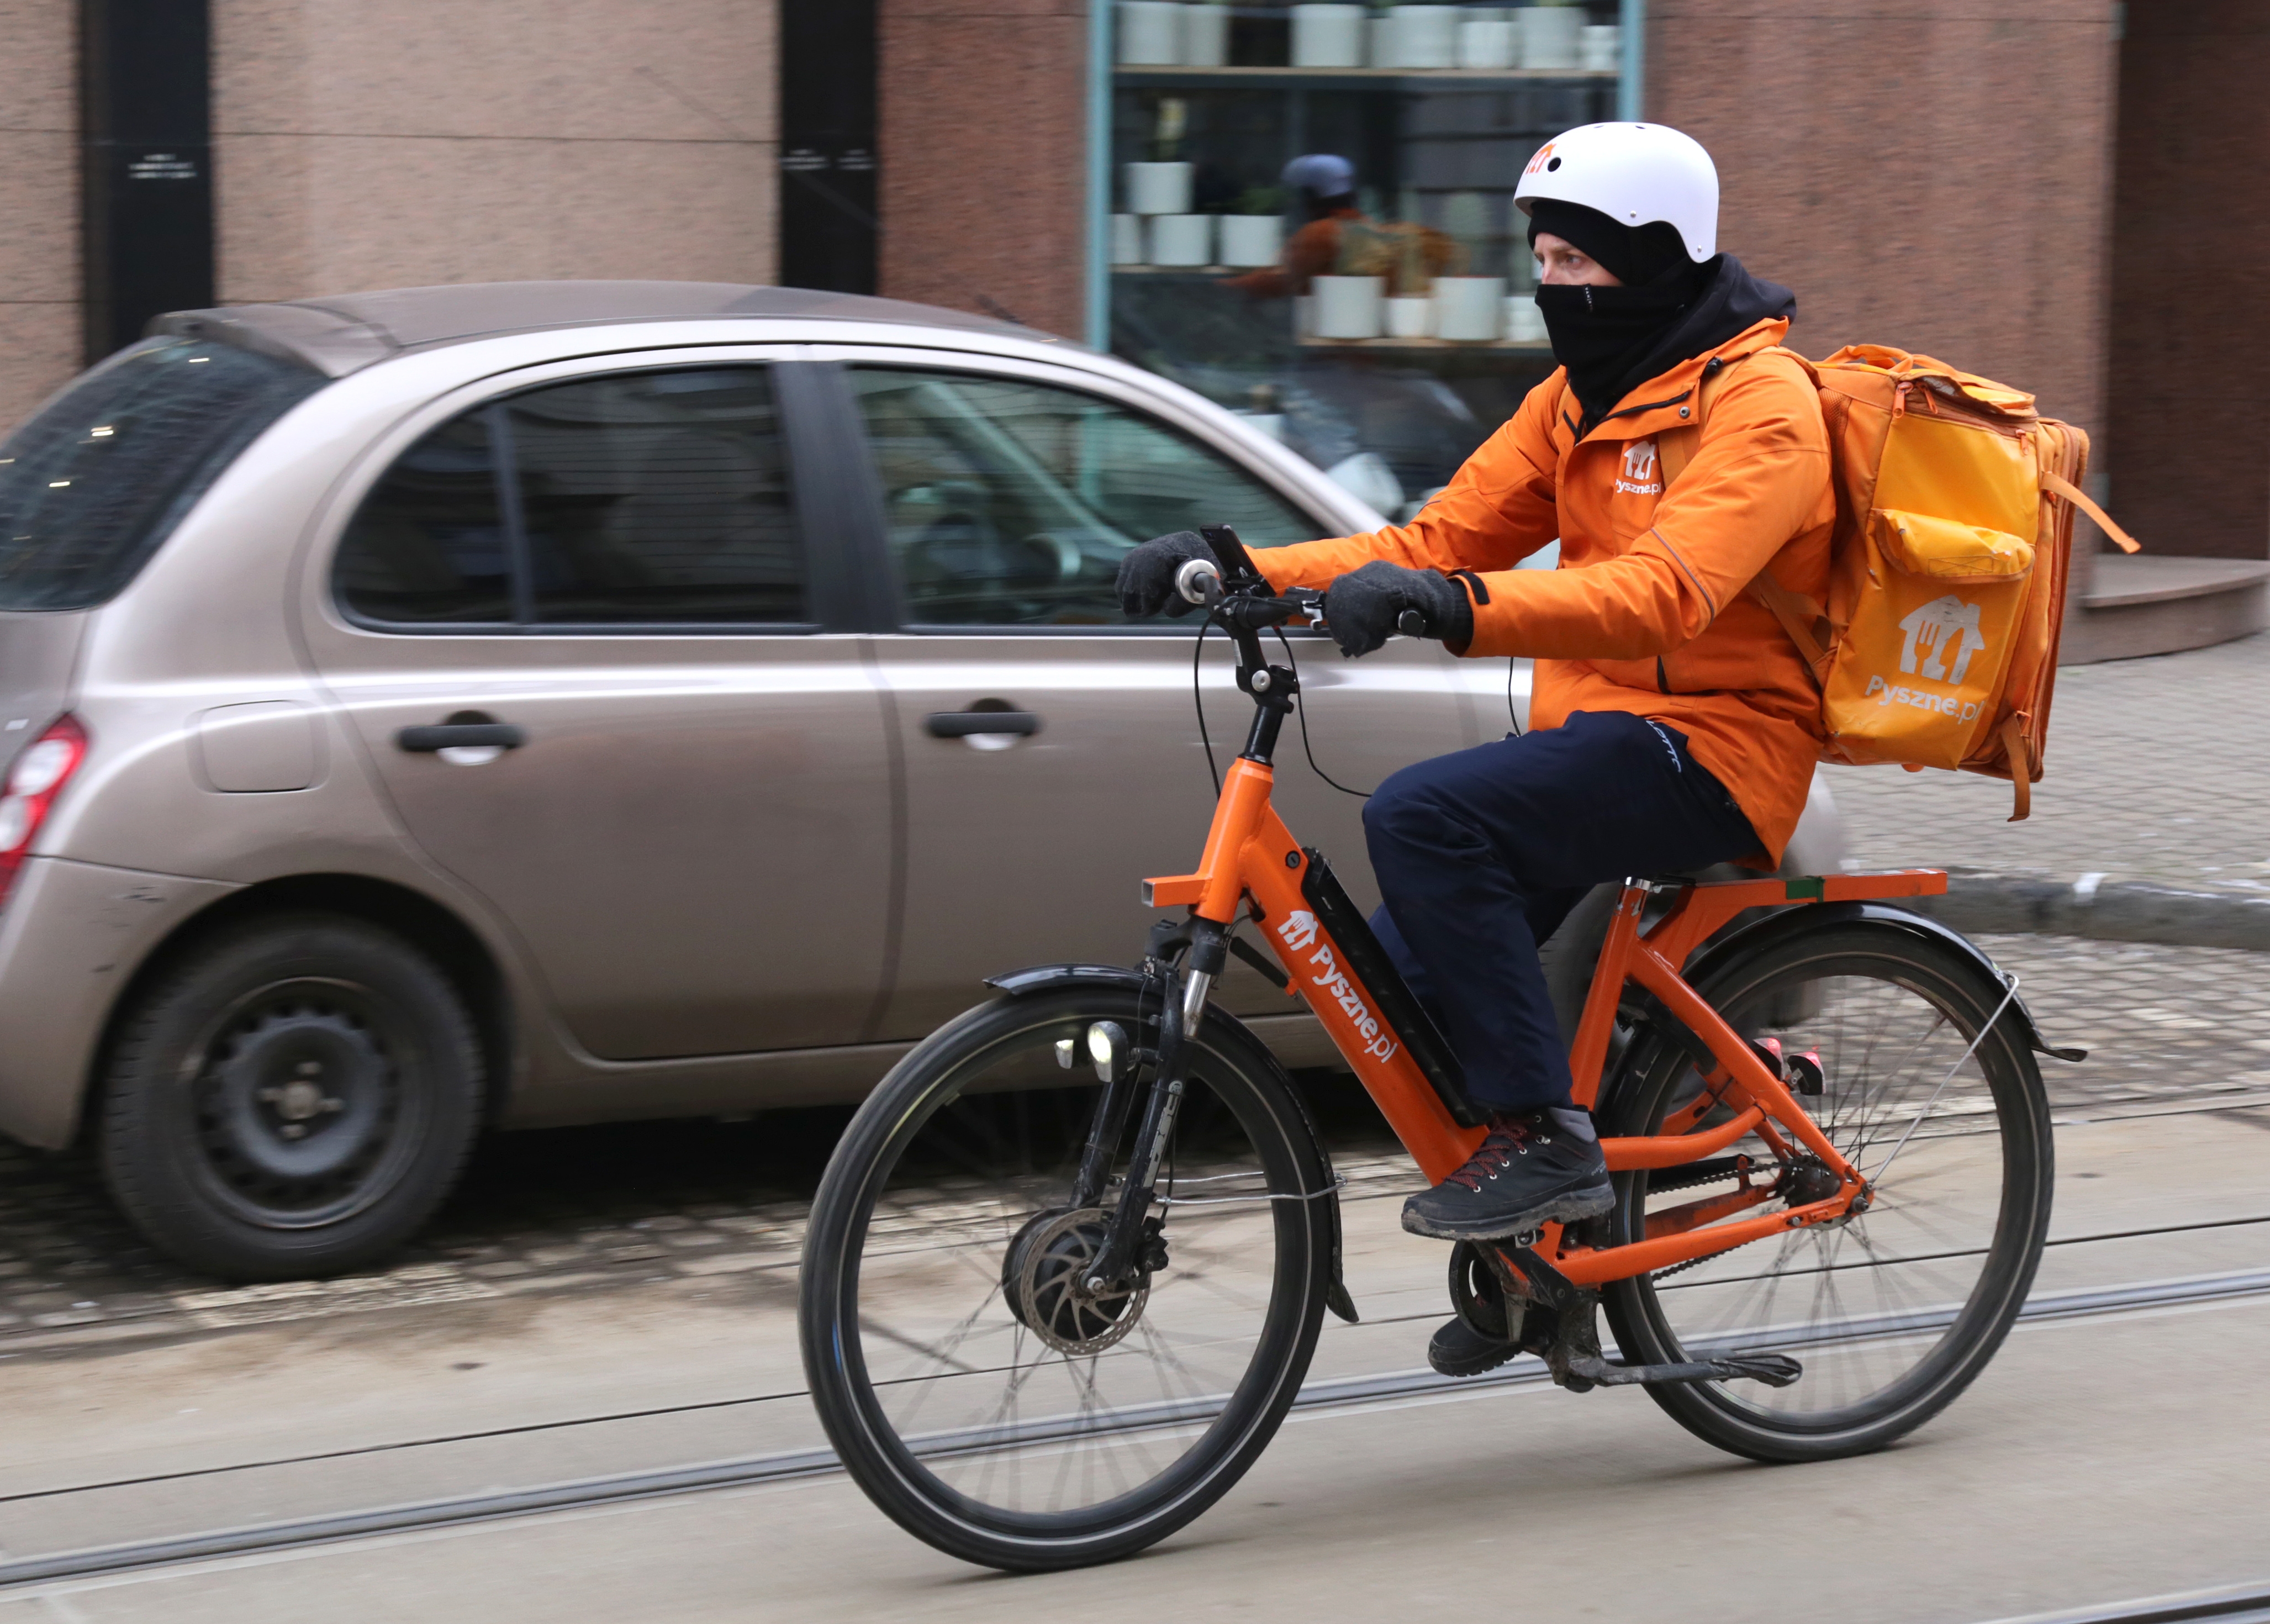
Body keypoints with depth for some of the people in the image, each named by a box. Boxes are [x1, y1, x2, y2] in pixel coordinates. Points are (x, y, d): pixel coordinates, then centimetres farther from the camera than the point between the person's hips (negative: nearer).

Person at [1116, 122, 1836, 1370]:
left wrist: (1456, 607, -44)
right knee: (1400, 984, -1)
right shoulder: (1580, 397, 15)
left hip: (1707, 748, -9)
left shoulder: (1757, 403, -13)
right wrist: (1239, 568, -5)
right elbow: (1440, 541, 9)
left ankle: (1546, 1138, -20)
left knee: (1422, 816, -28)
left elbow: (1661, 595, -30)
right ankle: (1538, 1250, 18)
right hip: (1597, 736, 9)